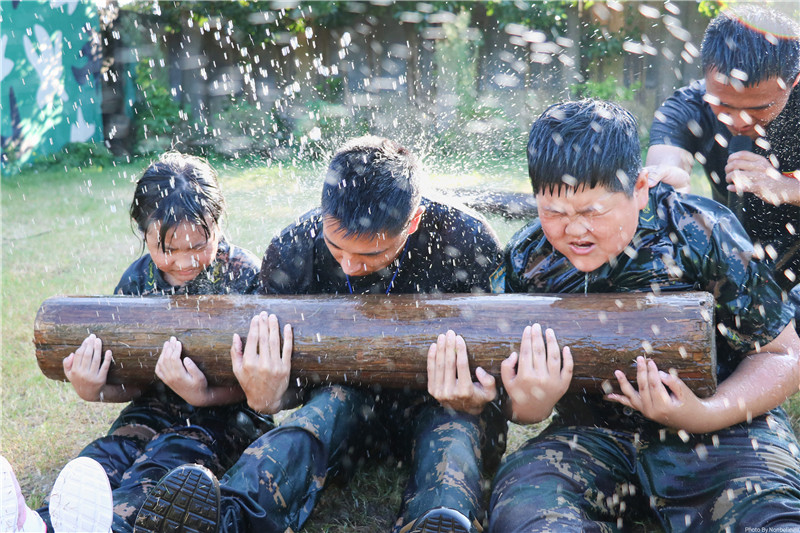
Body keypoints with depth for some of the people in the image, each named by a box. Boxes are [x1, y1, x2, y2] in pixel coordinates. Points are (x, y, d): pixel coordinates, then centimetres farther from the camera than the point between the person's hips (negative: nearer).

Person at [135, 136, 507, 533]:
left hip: (441, 403, -1)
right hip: (346, 397, 1)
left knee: (454, 419, -35)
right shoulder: (292, 251, -14)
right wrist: (265, 398, -31)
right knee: (336, 400, -33)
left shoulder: (468, 243, -18)